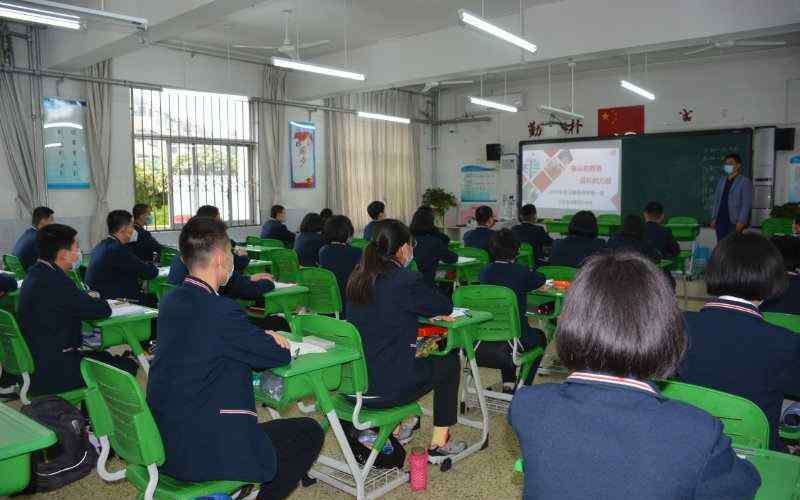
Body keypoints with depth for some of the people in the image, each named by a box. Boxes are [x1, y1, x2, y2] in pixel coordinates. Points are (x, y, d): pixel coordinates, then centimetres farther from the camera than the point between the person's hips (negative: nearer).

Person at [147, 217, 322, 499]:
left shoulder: (170, 302, 2)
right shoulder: (221, 310, -23)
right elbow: (279, 357, -10)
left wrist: (261, 337, 2)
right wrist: (274, 344, 12)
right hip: (201, 454, -9)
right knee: (310, 433, 3)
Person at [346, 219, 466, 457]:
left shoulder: (358, 277, 4)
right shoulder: (406, 280, -19)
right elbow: (446, 306, -4)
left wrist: (432, 311, 13)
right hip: (385, 389, -7)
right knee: (449, 361, 17)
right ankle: (439, 443, 24)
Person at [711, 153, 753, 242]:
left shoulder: (745, 182, -4)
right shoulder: (722, 180, 15)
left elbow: (746, 204, -11)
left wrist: (741, 221, -18)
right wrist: (714, 218, 11)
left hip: (734, 222, -6)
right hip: (720, 221, 6)